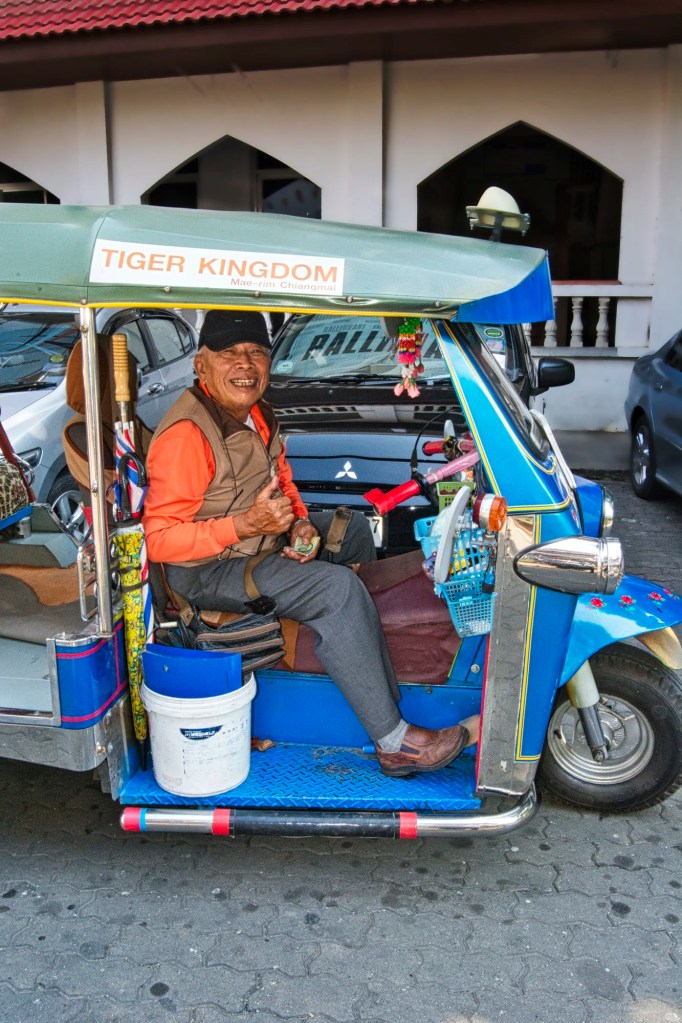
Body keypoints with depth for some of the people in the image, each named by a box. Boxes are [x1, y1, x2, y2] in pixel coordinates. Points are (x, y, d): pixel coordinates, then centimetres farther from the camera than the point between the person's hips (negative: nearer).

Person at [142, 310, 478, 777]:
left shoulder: (256, 412, 2)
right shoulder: (186, 435, -25)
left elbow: (282, 478, 16)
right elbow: (160, 541, -27)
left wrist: (300, 523, -5)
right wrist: (246, 525, -33)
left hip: (263, 539, 10)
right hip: (207, 570, -10)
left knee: (354, 527, 19)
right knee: (337, 589, -26)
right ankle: (394, 743, -19)